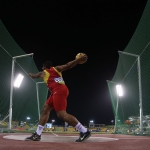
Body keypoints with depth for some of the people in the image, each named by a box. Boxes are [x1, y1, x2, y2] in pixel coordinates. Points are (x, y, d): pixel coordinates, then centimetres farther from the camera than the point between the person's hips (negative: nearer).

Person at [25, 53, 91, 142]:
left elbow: (33, 76, 37)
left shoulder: (43, 73, 16)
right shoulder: (56, 68, 24)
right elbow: (68, 65, 6)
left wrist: (30, 74, 60)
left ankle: (84, 131, -19)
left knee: (61, 114, -16)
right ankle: (37, 134, 10)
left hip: (59, 91, -8)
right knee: (45, 109, 10)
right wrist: (79, 59, 2)